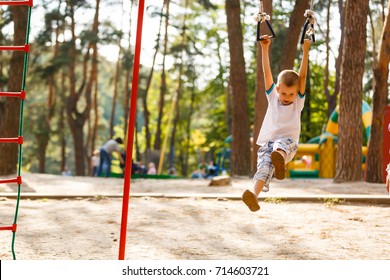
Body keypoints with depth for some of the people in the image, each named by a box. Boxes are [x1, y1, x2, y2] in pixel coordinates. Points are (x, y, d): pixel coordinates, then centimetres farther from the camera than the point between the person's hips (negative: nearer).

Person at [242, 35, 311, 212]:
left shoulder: (298, 102, 7)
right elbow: (267, 73, 1)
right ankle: (254, 196, -53)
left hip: (288, 143, 0)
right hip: (267, 143, 0)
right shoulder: (273, 98, 11)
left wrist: (305, 51, -12)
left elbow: (302, 76, -3)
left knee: (281, 144, -37)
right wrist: (265, 49, -8)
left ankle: (279, 157, -70)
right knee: (264, 167, -30)